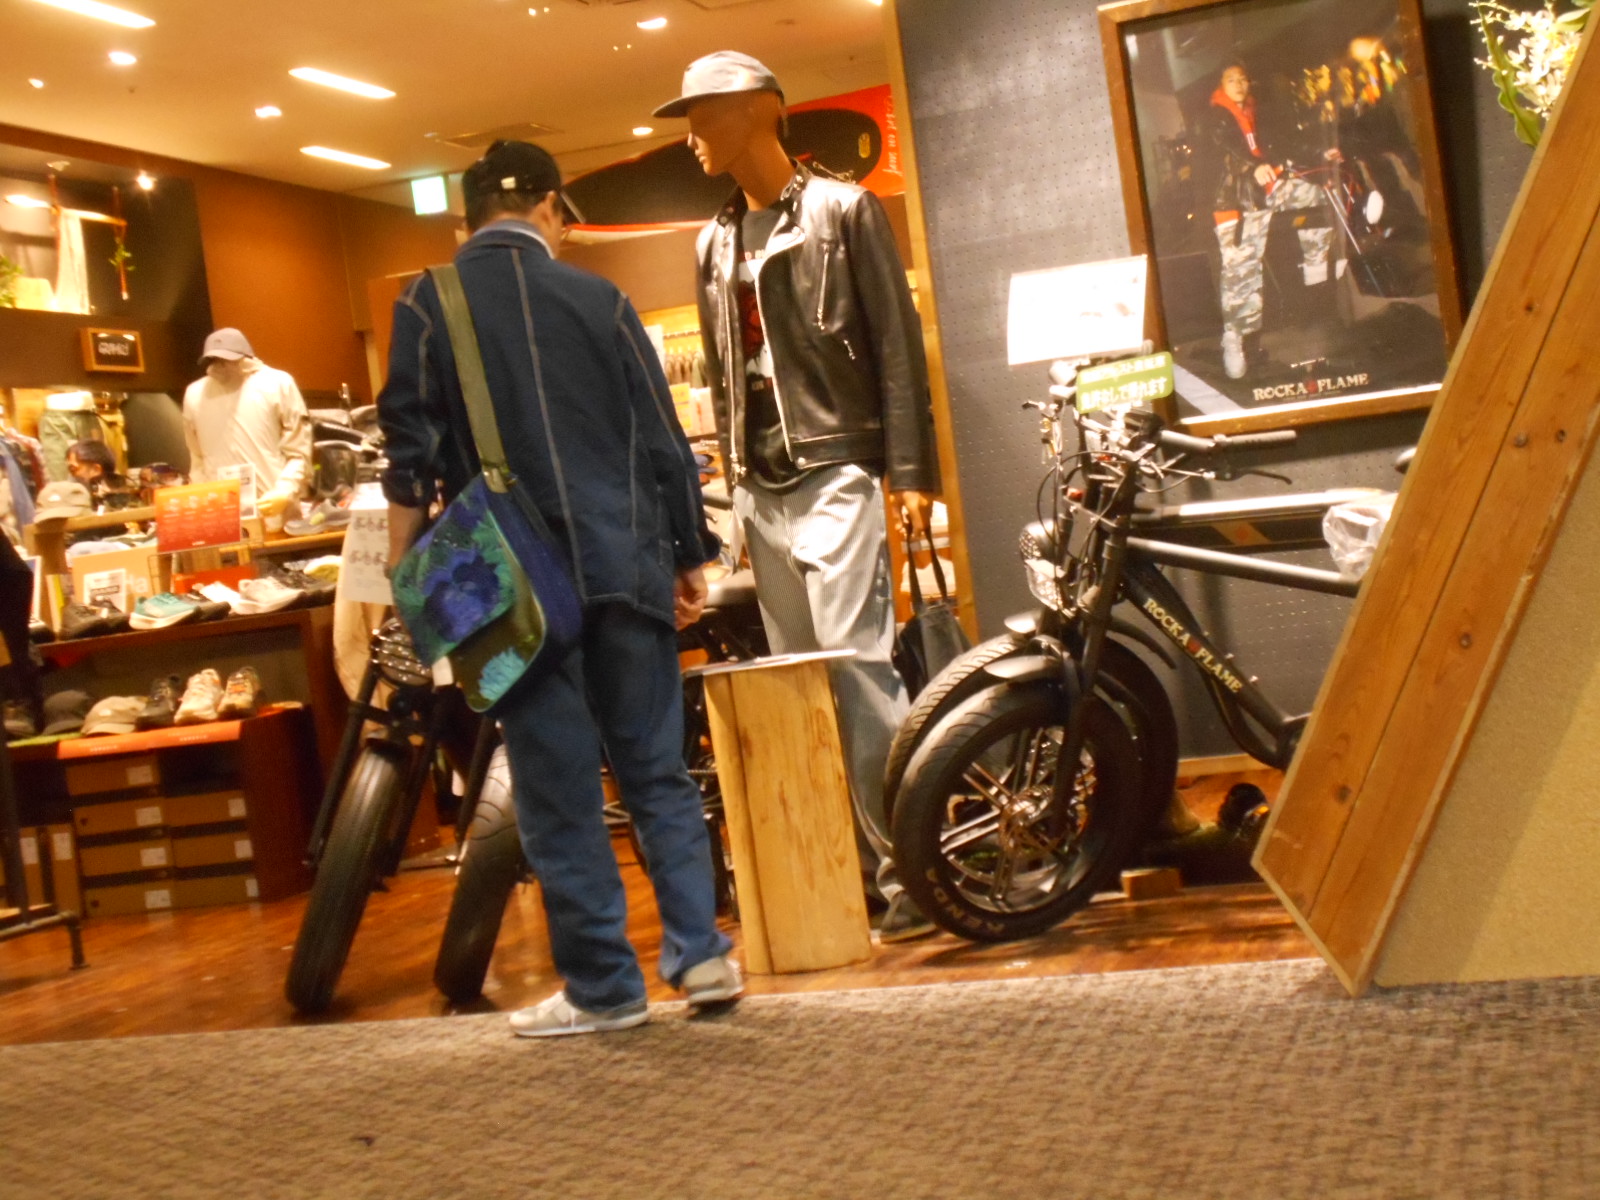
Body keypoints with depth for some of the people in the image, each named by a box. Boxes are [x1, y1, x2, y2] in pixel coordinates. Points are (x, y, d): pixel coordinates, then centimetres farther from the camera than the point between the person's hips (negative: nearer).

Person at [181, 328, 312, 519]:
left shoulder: (278, 385, 2)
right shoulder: (195, 395, 11)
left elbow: (298, 452, 2)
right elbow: (197, 459, 17)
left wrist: (284, 494, -12)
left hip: (274, 513, -2)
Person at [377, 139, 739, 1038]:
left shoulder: (427, 307, 3)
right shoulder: (598, 298, 7)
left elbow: (412, 456, -3)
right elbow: (664, 441, 7)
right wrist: (691, 558, 14)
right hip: (624, 565, 2)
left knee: (559, 788, 4)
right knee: (657, 769, 12)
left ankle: (604, 986, 8)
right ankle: (700, 951, 9)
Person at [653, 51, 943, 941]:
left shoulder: (843, 210, 0)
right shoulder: (715, 244, 17)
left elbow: (899, 345, -5)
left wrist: (913, 471, -12)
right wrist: (731, 480, 14)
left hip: (834, 473, -6)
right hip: (760, 490, 6)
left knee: (856, 665, -14)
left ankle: (913, 869, -7)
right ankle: (852, 862, 14)